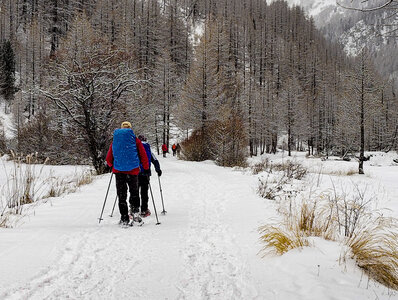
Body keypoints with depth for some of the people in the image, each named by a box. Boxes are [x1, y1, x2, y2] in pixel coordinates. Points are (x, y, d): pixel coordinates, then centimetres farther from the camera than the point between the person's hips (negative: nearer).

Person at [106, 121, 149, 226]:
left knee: (122, 195, 5)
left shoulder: (114, 141, 8)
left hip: (118, 170, 1)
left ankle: (124, 219, 3)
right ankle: (135, 210, -3)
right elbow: (143, 156, 0)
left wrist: (112, 166, 30)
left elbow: (108, 159, 11)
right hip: (133, 170, -1)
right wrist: (146, 168, 11)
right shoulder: (135, 140, 1)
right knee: (134, 192, 16)